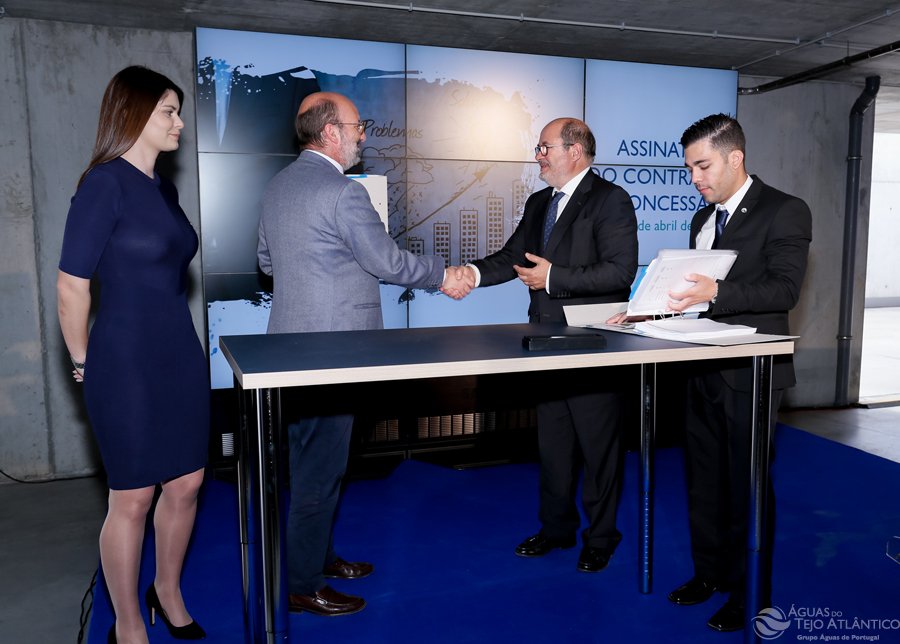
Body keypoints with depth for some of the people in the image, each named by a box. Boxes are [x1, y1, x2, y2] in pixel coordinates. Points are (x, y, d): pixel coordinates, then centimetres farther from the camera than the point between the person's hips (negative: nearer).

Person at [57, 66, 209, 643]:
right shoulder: (105, 185, -14)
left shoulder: (164, 188, 10)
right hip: (128, 364, -7)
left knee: (186, 483, 15)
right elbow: (72, 286, -14)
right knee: (133, 499, 6)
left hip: (181, 356, 7)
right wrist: (84, 363, -4)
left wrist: (176, 342, 14)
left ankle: (168, 592, 38)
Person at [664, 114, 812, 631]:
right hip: (706, 370, 7)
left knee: (747, 484, 3)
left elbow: (784, 289, -19)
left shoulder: (784, 212, -8)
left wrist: (716, 292, -32)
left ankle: (749, 591, 21)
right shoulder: (703, 219, 15)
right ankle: (710, 572, 31)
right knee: (704, 477, 15)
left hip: (751, 374, -7)